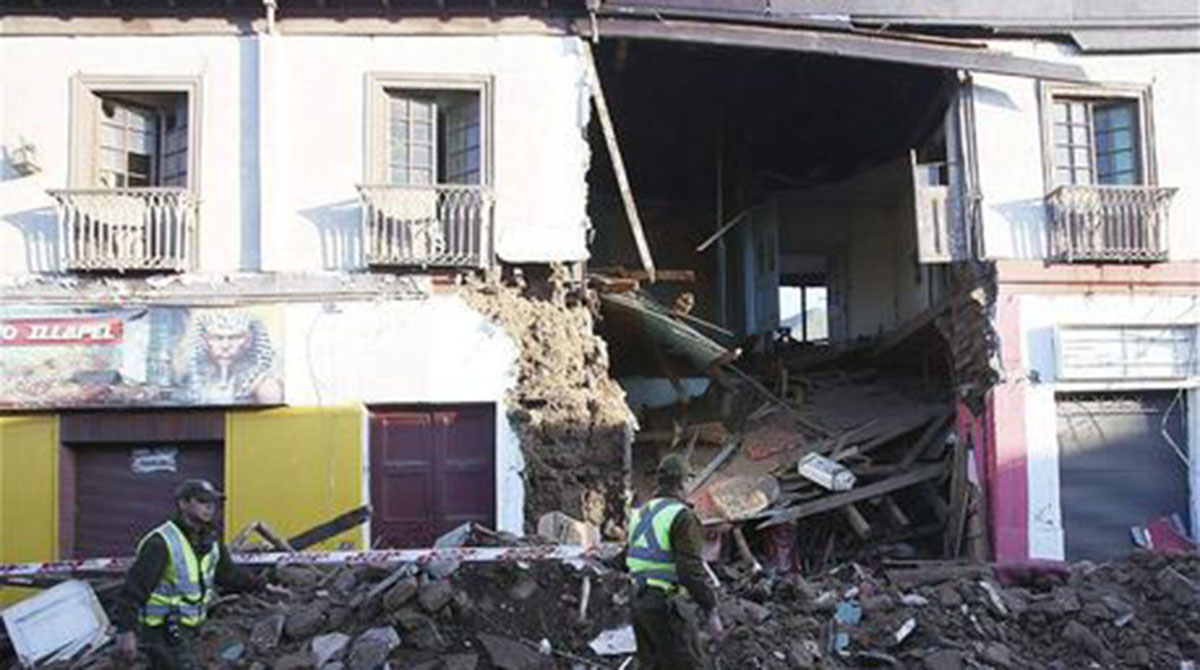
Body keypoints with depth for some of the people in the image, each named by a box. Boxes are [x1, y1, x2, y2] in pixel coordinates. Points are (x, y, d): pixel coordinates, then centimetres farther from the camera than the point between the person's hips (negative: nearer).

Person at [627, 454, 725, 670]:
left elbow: (628, 556, 20)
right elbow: (691, 569, -21)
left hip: (638, 600, 9)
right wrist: (711, 612, -19)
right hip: (664, 604, -8)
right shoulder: (681, 516, -15)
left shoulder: (640, 513, 12)